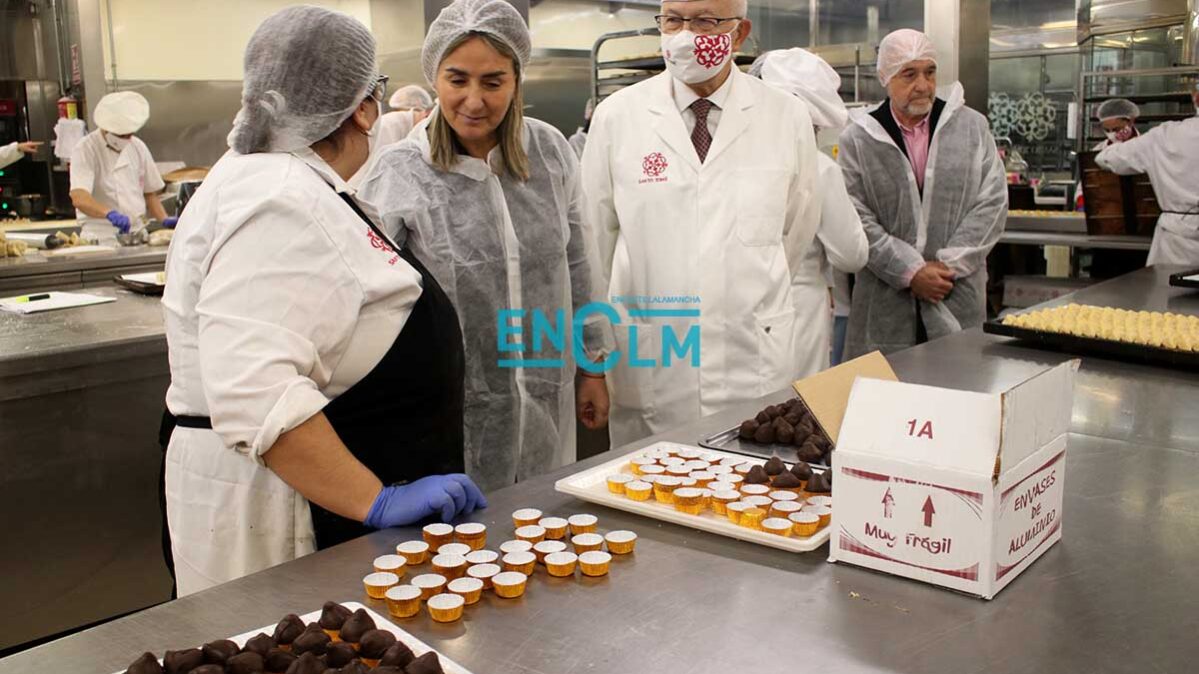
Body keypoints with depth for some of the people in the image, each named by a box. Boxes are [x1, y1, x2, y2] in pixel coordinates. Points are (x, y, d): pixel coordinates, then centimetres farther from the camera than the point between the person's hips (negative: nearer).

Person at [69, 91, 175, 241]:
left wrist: (165, 220, 3)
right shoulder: (86, 150, -6)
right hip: (101, 237, -4)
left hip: (136, 233, 4)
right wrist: (110, 214, -36)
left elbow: (149, 192, 19)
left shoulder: (138, 147, 11)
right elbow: (79, 198, -19)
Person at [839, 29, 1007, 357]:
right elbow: (856, 218, -5)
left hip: (959, 298, 1)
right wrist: (911, 271, -12)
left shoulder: (973, 127, 7)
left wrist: (949, 265, -8)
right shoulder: (858, 138, 1)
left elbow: (993, 203, 3)